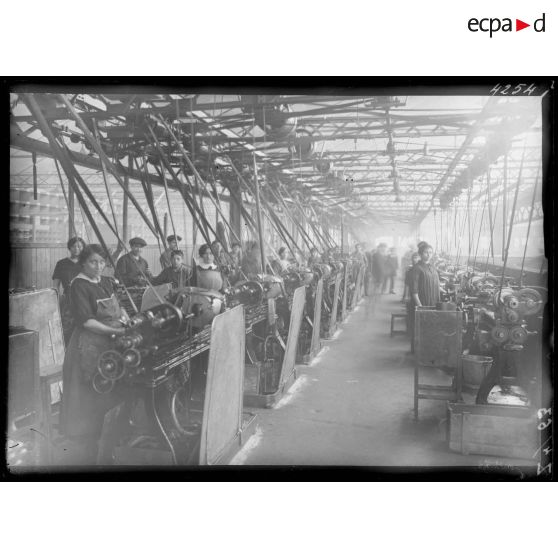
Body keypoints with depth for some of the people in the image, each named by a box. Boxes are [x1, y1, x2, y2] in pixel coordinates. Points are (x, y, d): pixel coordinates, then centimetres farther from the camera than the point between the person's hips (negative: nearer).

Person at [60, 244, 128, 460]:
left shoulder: (107, 282, 12)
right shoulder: (79, 286, -10)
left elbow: (118, 306, 21)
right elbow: (85, 320, -17)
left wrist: (123, 315, 0)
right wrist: (114, 331, -21)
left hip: (110, 345, 7)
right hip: (89, 346, -7)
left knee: (109, 393, 10)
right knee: (89, 397, -1)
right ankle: (89, 447, 10)